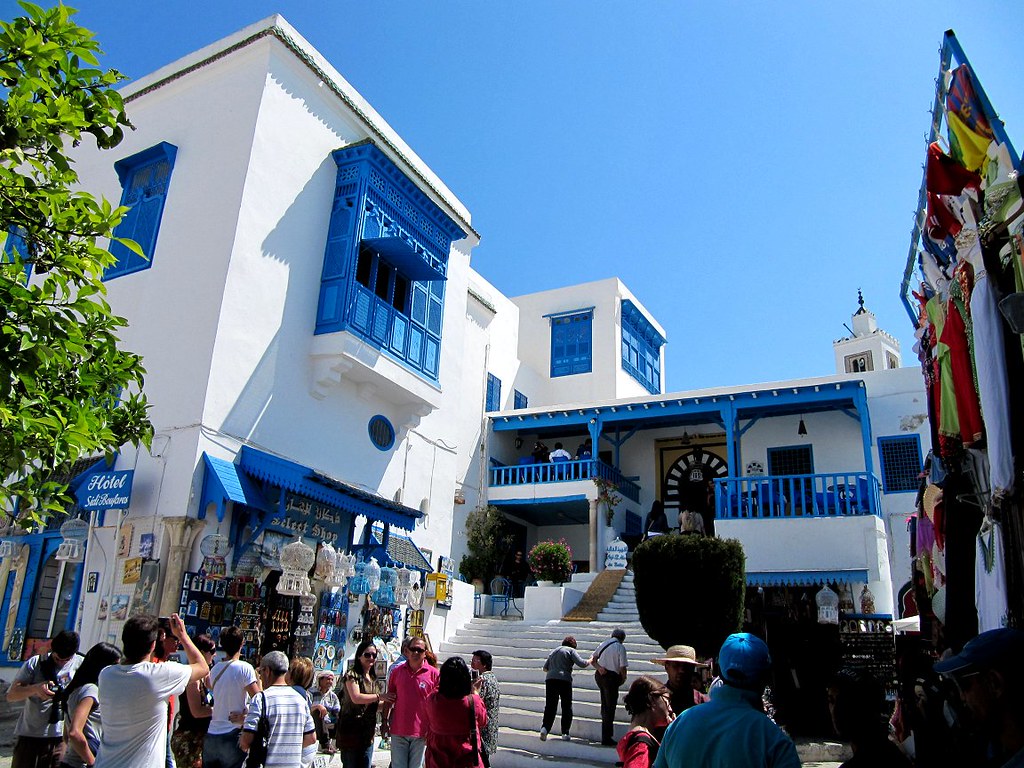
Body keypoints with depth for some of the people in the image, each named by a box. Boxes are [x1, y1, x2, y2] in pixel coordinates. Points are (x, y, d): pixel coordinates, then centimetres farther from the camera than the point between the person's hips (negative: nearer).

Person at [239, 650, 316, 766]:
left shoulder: (260, 698, -11)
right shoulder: (300, 698, 5)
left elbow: (246, 740, -13)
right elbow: (311, 738, 8)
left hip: (267, 764, -5)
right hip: (294, 763, 5)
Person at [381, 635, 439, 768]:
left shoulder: (433, 674, -5)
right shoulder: (397, 671, 3)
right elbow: (389, 698, 11)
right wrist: (384, 721, 8)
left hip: (421, 732, -2)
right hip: (398, 730, 2)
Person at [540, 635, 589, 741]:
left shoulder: (553, 651, 25)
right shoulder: (571, 651, 8)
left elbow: (545, 668, 28)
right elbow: (581, 663, -5)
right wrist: (590, 661, 14)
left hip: (550, 680, 4)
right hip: (564, 680, -4)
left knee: (550, 706, 4)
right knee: (567, 707, 7)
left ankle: (545, 727, -15)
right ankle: (565, 733, 3)